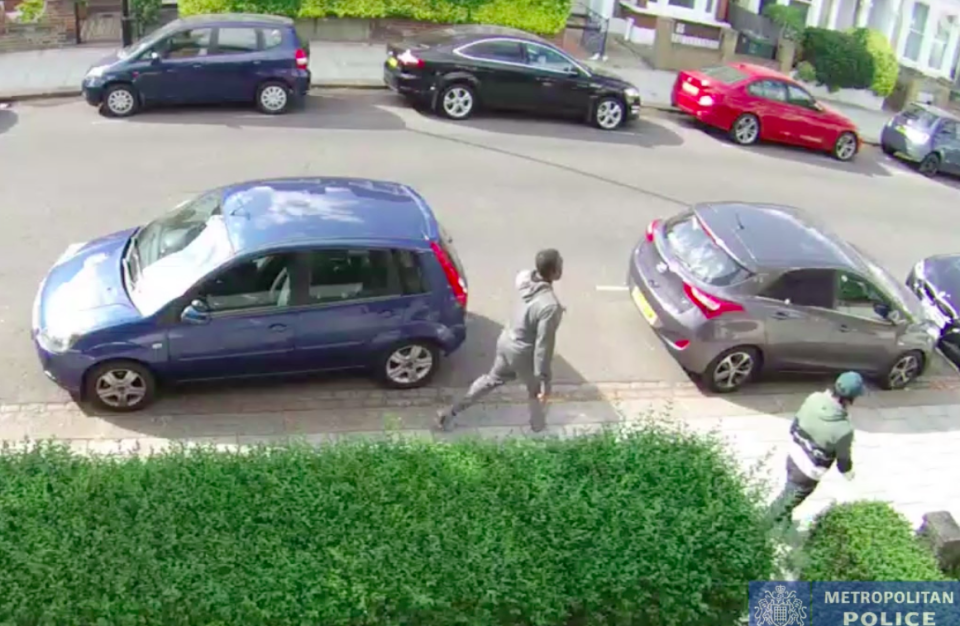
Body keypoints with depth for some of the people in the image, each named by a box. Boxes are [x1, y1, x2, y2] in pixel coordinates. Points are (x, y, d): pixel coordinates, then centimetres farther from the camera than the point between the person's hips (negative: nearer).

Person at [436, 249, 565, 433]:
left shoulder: (528, 280, -13)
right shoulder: (550, 306, -35)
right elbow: (543, 346, -30)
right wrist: (545, 381, -20)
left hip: (507, 341, 7)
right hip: (523, 355, -7)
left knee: (492, 379, 30)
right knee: (536, 392, 24)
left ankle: (450, 412, 37)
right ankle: (538, 428, 50)